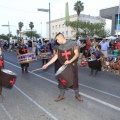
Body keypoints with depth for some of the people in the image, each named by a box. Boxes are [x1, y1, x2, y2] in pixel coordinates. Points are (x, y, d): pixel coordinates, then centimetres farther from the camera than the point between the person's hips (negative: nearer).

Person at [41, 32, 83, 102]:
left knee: (75, 80, 7)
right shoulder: (59, 47, 4)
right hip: (64, 66, 3)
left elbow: (77, 54, -9)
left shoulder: (72, 44, -8)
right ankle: (61, 95, 24)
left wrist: (70, 61, -23)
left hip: (73, 65, -3)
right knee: (62, 80, 6)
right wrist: (47, 64, 0)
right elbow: (55, 57, 5)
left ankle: (77, 94, 27)